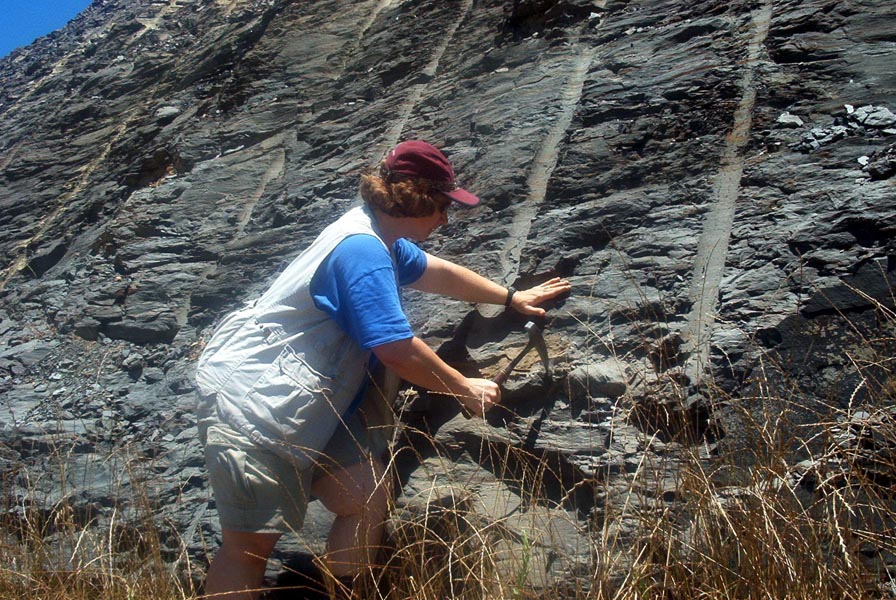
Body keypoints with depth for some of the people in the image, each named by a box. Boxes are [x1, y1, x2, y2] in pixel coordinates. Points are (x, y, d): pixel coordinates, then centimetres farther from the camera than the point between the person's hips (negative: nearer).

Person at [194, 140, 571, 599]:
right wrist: (464, 389, -6)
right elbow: (397, 350, -22)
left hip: (312, 403, 10)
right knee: (250, 545, -8)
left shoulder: (381, 237, 12)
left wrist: (512, 298, 36)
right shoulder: (363, 248, -20)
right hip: (252, 395, -9)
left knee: (369, 498, -3)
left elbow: (439, 273, 28)